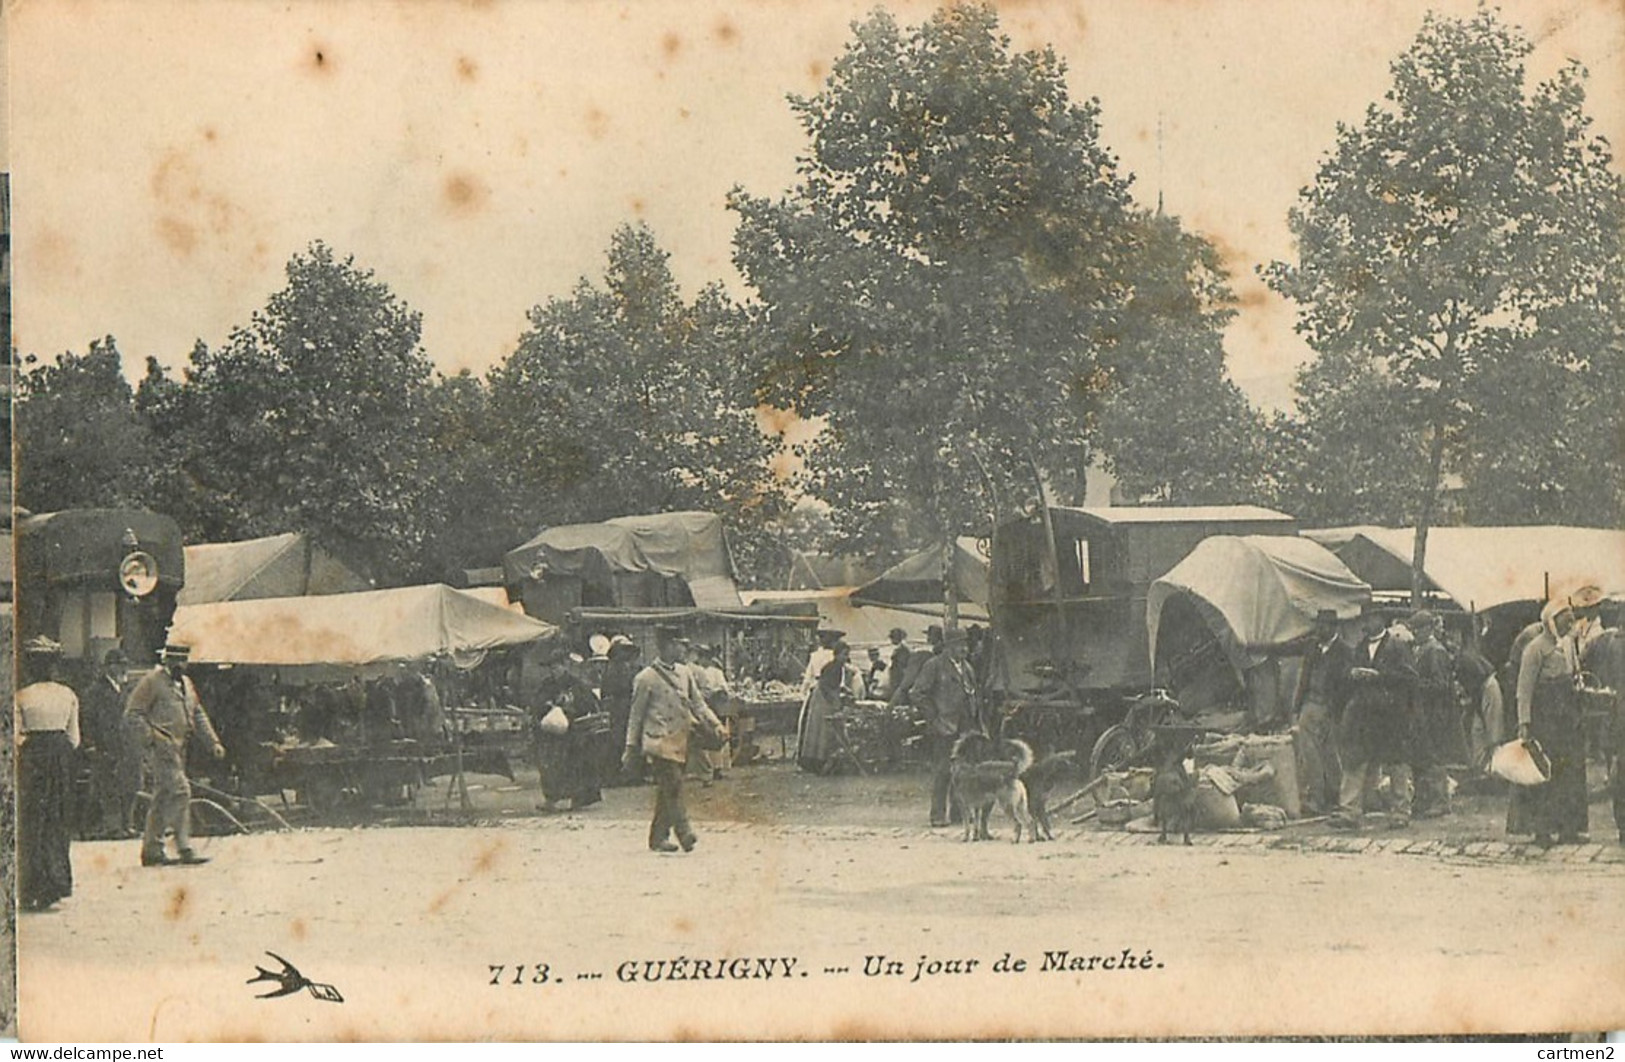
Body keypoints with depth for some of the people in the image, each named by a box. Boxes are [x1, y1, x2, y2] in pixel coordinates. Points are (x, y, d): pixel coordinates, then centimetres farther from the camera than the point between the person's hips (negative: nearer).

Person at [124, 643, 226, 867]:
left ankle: (152, 851, 16)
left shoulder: (186, 683, 20)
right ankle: (184, 848, -17)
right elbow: (132, 715, -9)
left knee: (163, 799, 11)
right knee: (180, 791, -16)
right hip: (161, 748, -8)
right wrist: (152, 739, -18)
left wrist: (213, 742, 13)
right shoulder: (152, 681, -6)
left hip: (180, 748, 8)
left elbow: (198, 715, 24)